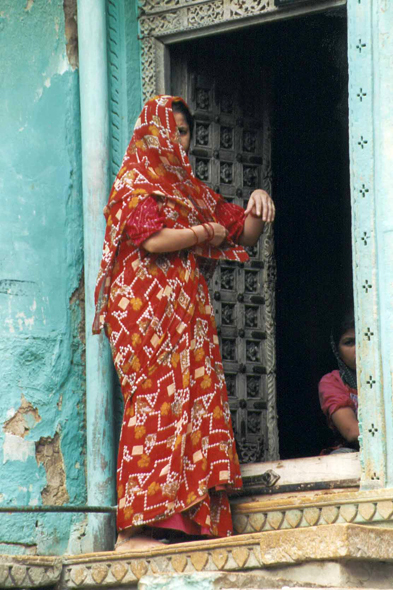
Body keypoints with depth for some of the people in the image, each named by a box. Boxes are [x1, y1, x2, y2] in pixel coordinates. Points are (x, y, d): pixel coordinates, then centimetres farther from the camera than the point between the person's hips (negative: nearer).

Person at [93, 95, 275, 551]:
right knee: (157, 399, -15)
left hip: (187, 311, 8)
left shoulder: (190, 187, 24)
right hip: (147, 306, -8)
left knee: (196, 404, -3)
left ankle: (188, 521, -8)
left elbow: (244, 233, 26)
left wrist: (256, 210, 5)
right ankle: (135, 527, -18)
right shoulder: (136, 182, 2)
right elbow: (152, 238, -15)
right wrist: (205, 233, -3)